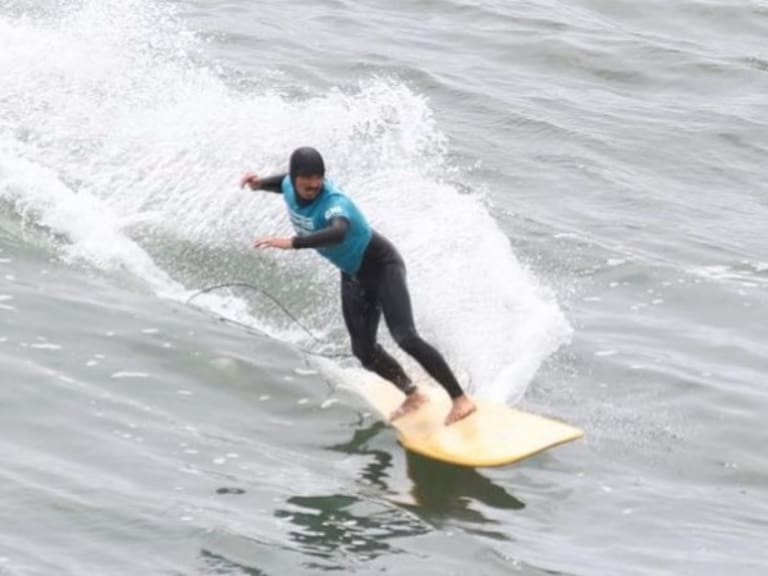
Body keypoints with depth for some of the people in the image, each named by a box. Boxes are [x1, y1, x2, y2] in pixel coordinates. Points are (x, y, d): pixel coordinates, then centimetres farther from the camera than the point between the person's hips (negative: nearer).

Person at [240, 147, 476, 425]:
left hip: (382, 265, -8)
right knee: (364, 350, 5)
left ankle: (460, 399, -15)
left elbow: (339, 232, -58)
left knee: (405, 337, -21)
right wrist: (261, 183, -1)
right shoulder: (290, 187, -10)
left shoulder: (333, 203, -34)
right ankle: (413, 395, 26)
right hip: (353, 276, 8)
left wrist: (293, 243, -66)